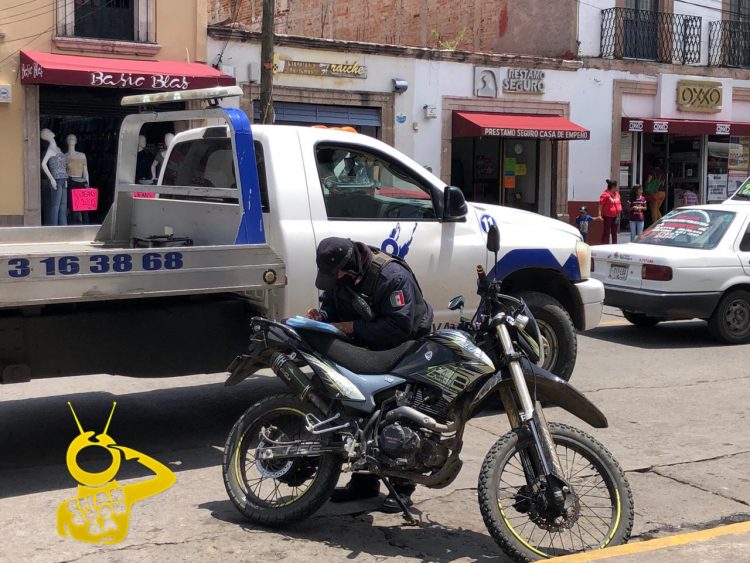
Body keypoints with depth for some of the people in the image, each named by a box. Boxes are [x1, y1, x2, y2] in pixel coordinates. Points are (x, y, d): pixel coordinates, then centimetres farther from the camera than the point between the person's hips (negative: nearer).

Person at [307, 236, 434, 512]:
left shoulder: (391, 276, -29)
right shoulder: (338, 276, -4)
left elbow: (400, 326, -33)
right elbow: (331, 303, 12)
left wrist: (353, 327, -30)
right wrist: (321, 316, -13)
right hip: (368, 350, 8)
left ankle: (402, 486, 3)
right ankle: (364, 481, 21)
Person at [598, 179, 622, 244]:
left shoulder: (617, 194, 9)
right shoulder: (605, 195, -15)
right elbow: (601, 205, -16)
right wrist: (600, 215, -22)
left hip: (616, 216, 7)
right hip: (608, 216, -7)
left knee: (614, 232, 13)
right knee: (606, 232, -4)